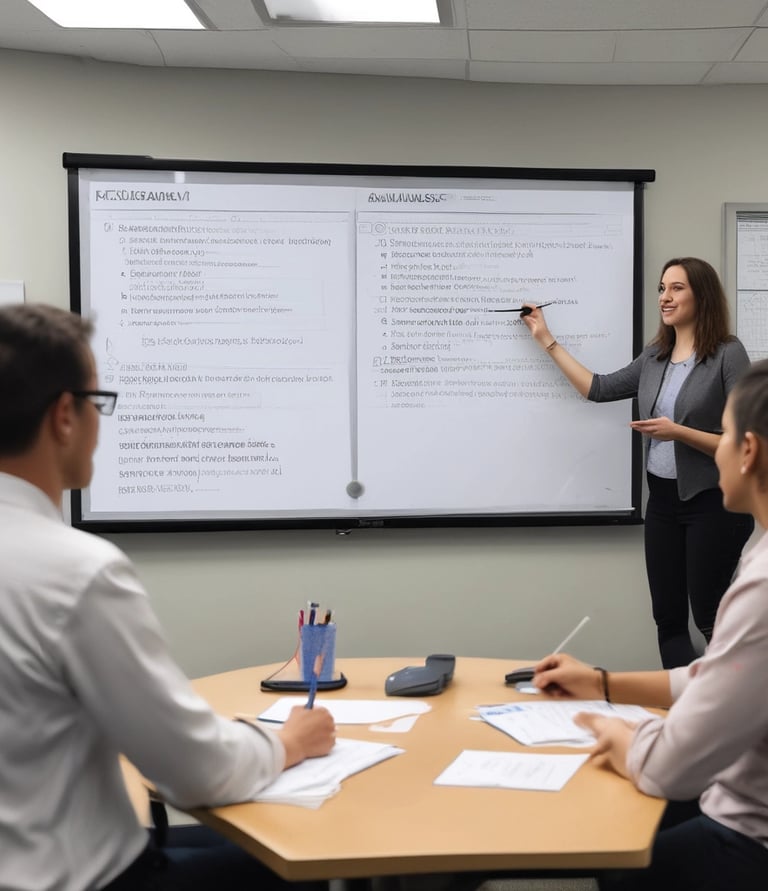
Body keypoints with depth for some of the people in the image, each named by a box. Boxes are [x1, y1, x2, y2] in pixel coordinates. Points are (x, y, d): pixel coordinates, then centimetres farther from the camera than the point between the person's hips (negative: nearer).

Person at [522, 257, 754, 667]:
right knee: (667, 618, 8)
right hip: (662, 499, 6)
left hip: (713, 502, -6)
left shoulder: (728, 354, -11)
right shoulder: (654, 356, 8)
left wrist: (678, 432, -22)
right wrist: (546, 339, 15)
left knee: (709, 619, 1)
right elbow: (598, 388, 13)